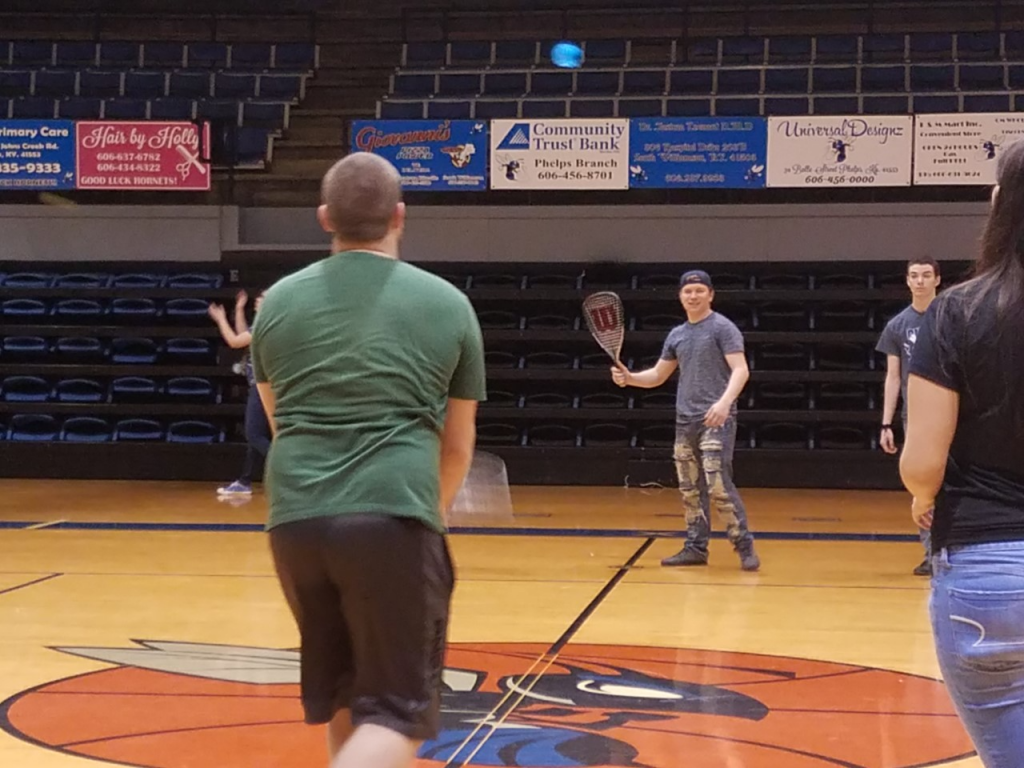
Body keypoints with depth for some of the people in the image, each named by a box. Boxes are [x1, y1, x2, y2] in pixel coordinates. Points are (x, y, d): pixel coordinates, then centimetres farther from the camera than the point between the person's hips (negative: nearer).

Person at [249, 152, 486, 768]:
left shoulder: (280, 300, 12)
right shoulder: (447, 304, 7)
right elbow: (458, 445, 16)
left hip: (295, 518, 4)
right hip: (393, 518, -4)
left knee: (342, 693, 21)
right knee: (397, 709, 1)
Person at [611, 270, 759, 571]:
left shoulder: (723, 328, -4)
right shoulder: (676, 335, 16)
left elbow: (741, 370, -13)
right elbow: (657, 376, 21)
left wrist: (725, 401, -30)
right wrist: (628, 377, 1)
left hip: (716, 419, -7)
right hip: (685, 419, 7)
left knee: (718, 484, -14)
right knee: (690, 488, 7)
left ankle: (745, 546, -6)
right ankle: (696, 548, 13)